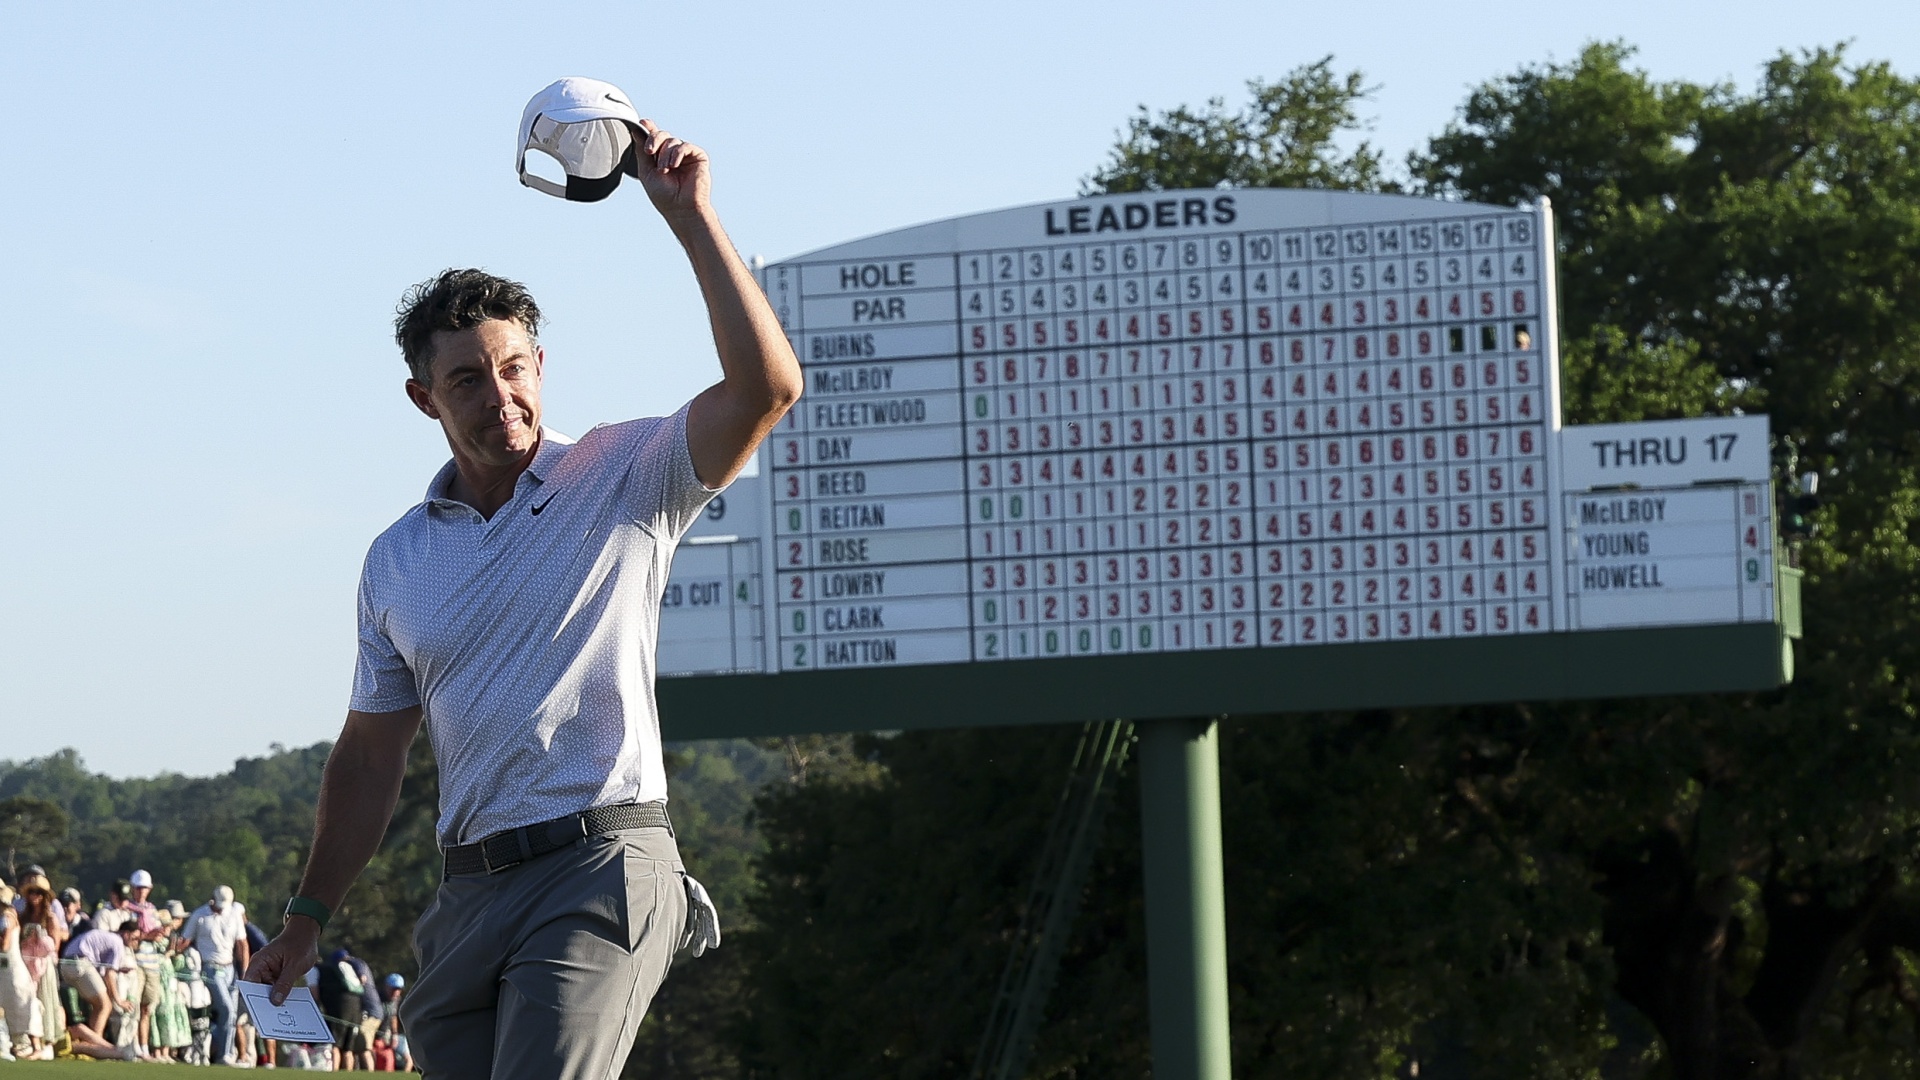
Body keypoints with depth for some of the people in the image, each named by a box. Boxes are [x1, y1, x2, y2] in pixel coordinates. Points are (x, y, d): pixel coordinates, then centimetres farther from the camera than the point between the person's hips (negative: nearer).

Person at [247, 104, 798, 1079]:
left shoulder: (621, 479, 3)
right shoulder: (397, 559, 16)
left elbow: (765, 387, -14)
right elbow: (370, 754, 22)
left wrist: (691, 217, -16)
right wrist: (308, 917, 18)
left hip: (601, 867, -6)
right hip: (469, 888, 6)